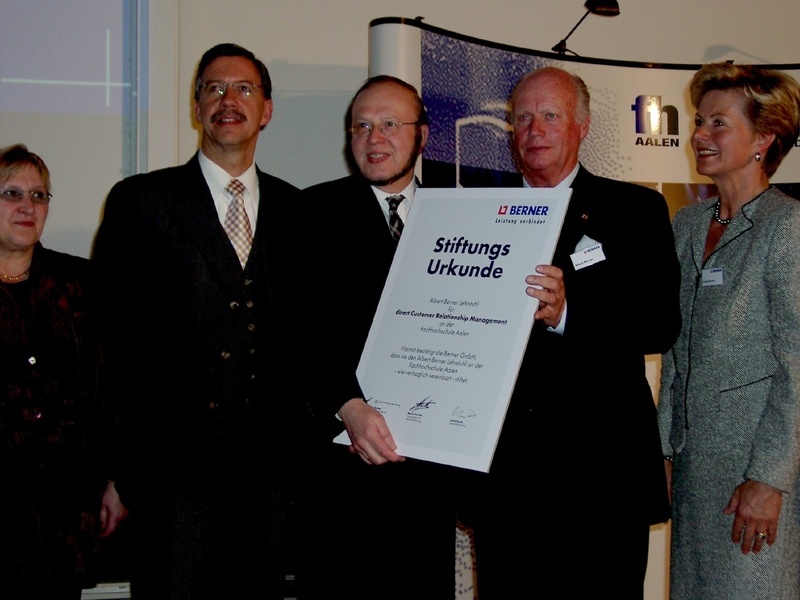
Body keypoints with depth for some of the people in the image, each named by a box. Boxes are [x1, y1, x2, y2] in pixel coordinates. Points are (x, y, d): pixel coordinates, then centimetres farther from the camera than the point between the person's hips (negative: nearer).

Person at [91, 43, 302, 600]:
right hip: (176, 454, -3)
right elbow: (113, 328, 0)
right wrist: (116, 461, -4)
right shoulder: (142, 200, 2)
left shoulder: (294, 208, 11)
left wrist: (299, 428, 3)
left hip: (268, 454, 3)